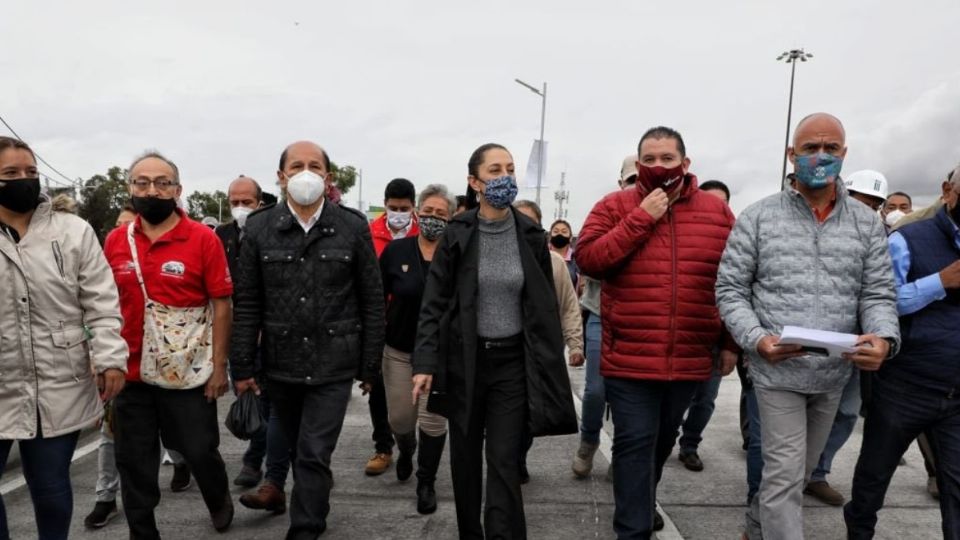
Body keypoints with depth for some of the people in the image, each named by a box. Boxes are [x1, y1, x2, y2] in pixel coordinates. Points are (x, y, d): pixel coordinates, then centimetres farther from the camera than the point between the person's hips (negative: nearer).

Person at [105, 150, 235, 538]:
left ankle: (219, 500, 42)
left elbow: (221, 304, -7)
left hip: (189, 374, -3)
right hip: (130, 373, 3)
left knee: (200, 451, 11)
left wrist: (219, 366, -8)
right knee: (134, 462, 14)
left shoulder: (204, 239, -9)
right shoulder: (115, 242, 3)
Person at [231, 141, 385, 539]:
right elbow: (247, 304, 1)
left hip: (334, 365, -2)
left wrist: (371, 366, -1)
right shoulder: (259, 229, 0)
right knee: (298, 451, 20)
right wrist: (242, 366, -1)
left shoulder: (354, 228, -4)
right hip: (280, 365, 3)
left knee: (314, 456, -2)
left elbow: (372, 301, -1)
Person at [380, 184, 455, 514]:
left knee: (433, 420, 2)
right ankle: (406, 451, 48)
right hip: (399, 350, 2)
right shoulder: (396, 251, -5)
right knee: (399, 418, 13)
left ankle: (426, 483, 23)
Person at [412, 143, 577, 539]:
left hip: (513, 361, 0)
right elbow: (434, 303, -3)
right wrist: (424, 363, -12)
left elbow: (546, 306, 4)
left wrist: (549, 368, 2)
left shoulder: (531, 236, 0)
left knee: (504, 461, -2)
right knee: (465, 457, 13)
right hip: (464, 360, 0)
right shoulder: (457, 235, -5)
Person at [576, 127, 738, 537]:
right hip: (630, 358, -3)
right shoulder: (615, 207, -1)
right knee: (635, 443, -1)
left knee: (664, 440, 21)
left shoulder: (717, 211, 5)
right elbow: (587, 259, -14)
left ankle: (642, 503, 46)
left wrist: (731, 342, 6)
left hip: (690, 359, 4)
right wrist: (641, 218, -17)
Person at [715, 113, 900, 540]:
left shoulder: (867, 223, 5)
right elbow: (730, 290, -5)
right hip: (777, 371, -4)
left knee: (801, 470, 20)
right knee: (785, 475, -3)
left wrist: (883, 337, -20)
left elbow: (878, 293, 2)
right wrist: (756, 339, -21)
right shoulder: (758, 217, -5)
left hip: (834, 374, 5)